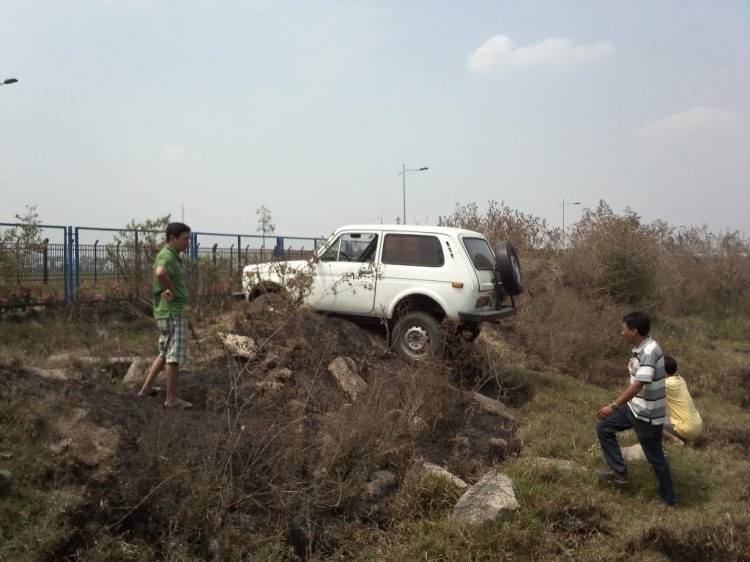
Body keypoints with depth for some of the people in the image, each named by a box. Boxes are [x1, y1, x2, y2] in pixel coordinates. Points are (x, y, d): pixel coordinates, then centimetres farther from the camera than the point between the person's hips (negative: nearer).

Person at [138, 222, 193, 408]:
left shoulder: (170, 255, 15)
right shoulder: (167, 256, -16)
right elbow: (160, 273, -38)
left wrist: (169, 289, -1)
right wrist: (171, 290, -22)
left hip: (165, 312, 10)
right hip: (173, 312, -10)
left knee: (164, 354, 20)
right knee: (175, 357, -2)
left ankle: (145, 389, 26)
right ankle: (172, 398, 6)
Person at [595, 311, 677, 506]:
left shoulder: (649, 352, -27)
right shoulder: (640, 348, 3)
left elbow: (639, 385, -36)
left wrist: (614, 406, -39)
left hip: (649, 414, -9)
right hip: (635, 407, 9)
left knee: (655, 457, 6)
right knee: (604, 427, 11)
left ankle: (669, 499, 25)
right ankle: (619, 472, 18)